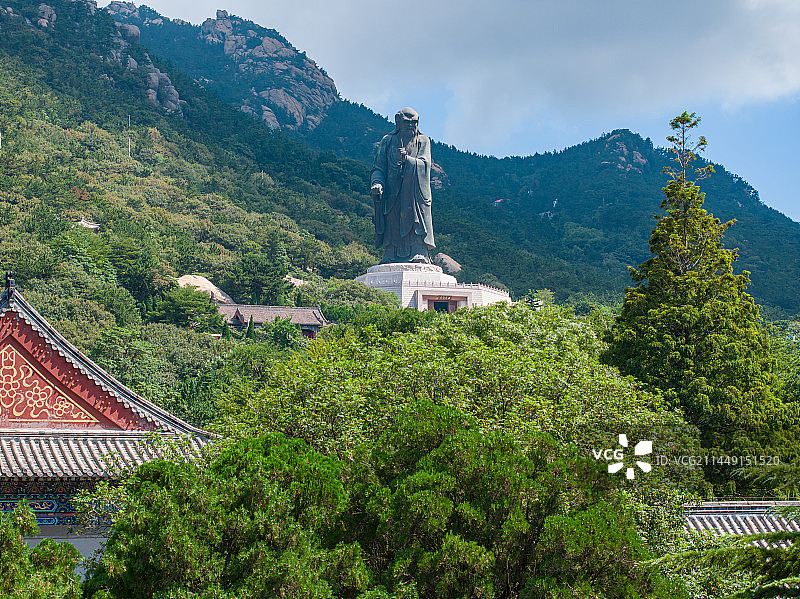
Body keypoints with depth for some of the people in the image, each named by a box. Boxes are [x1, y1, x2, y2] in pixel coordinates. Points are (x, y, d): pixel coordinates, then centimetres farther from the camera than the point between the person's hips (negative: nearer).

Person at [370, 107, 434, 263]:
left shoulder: (423, 141, 14)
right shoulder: (388, 141, 16)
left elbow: (424, 164, -3)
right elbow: (378, 167, 10)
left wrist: (406, 159, -21)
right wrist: (377, 183, -11)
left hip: (416, 196, 0)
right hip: (392, 196, 0)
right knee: (392, 232, -8)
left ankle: (419, 257, -20)